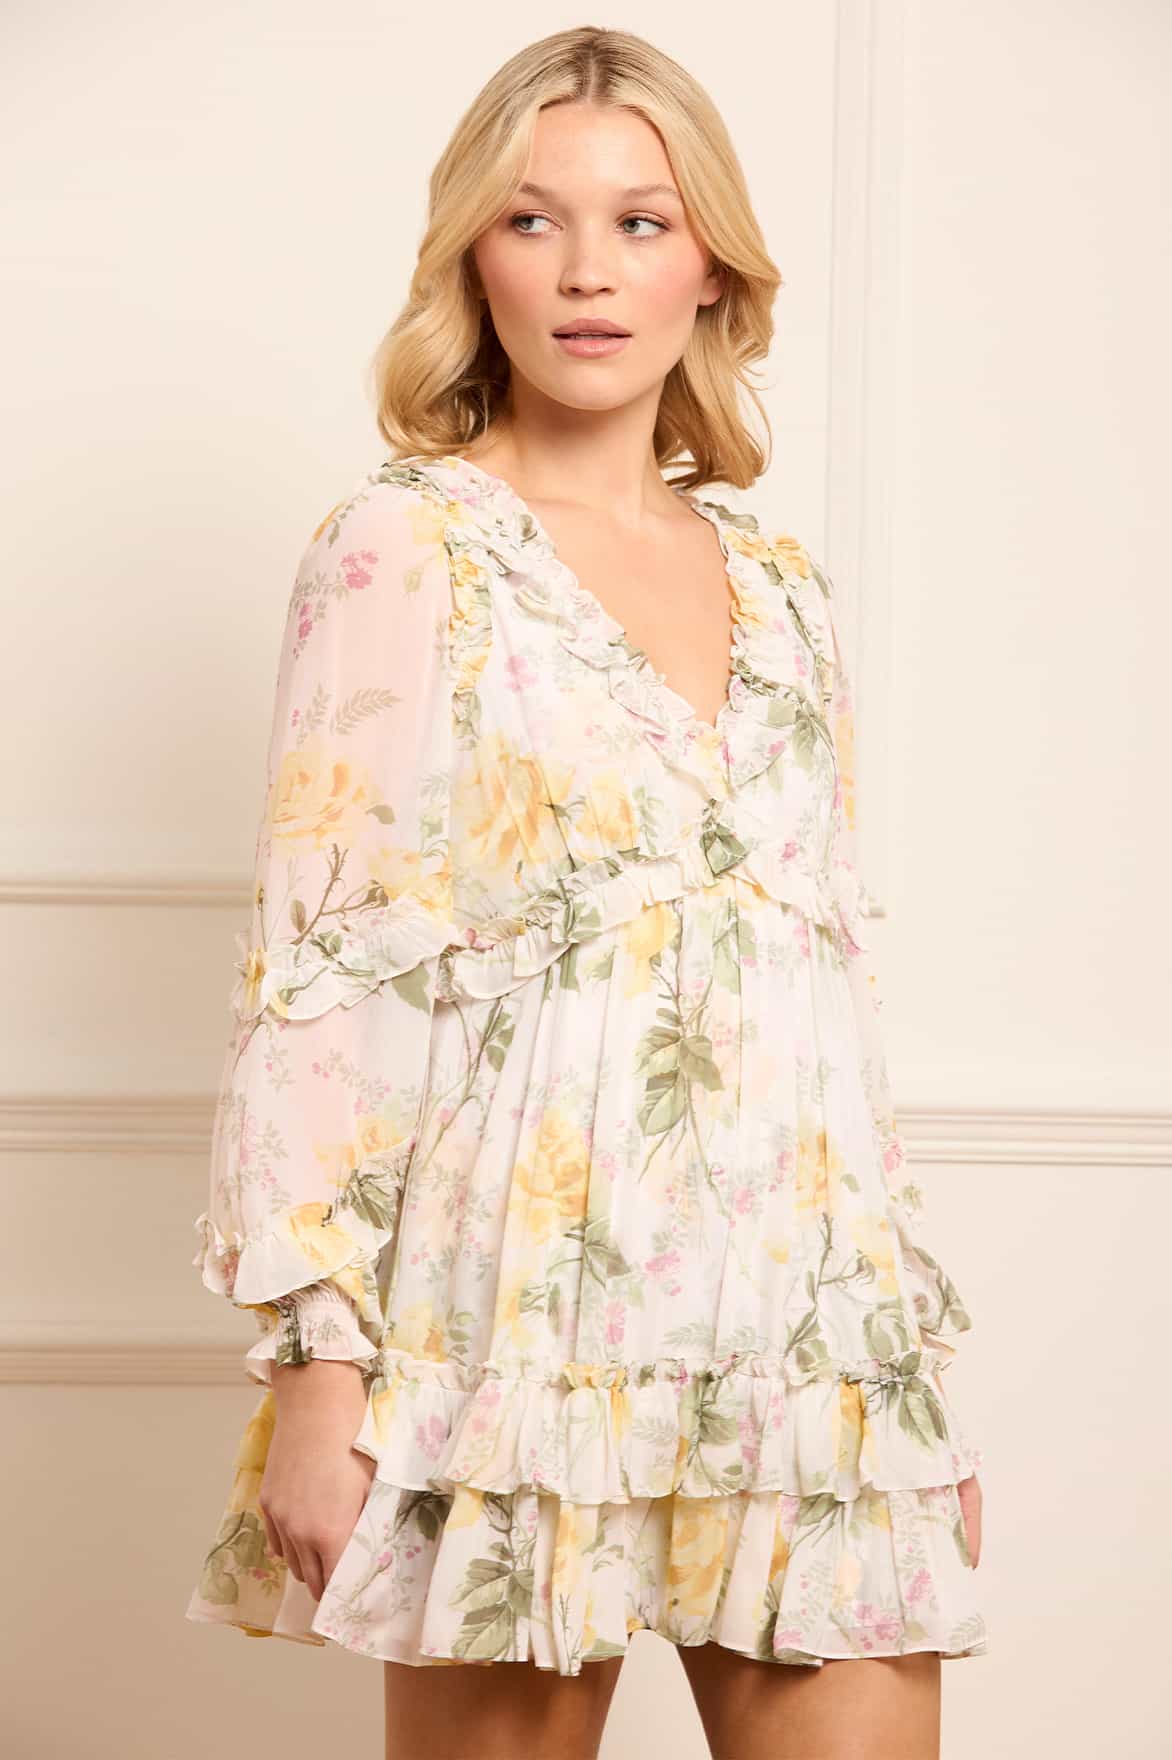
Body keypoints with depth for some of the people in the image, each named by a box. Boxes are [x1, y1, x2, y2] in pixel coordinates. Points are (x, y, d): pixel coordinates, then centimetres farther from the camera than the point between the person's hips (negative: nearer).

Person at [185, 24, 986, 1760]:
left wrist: (929, 1351, 15)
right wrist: (314, 1353, -13)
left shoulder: (784, 585, 14)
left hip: (811, 1322, 5)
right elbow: (318, 963, -6)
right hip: (523, 1293, -4)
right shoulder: (404, 543, 0)